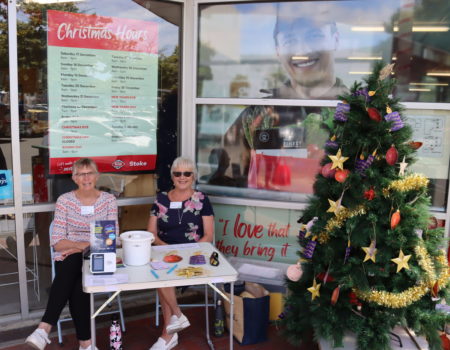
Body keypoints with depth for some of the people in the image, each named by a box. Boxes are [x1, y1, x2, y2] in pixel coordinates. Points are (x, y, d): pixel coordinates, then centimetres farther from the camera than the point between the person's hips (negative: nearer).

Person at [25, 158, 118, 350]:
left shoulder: (108, 200, 4)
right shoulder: (64, 200, 2)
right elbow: (56, 241, -3)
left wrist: (86, 246, -18)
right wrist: (80, 245, -21)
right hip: (68, 258, 1)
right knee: (76, 284, -34)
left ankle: (45, 328, -35)